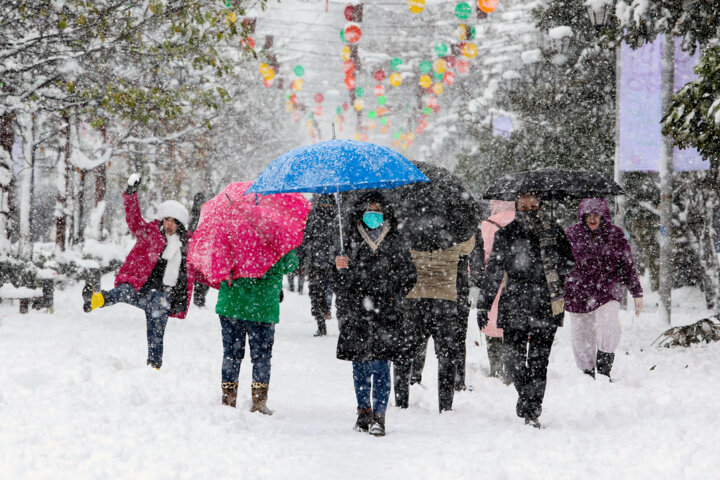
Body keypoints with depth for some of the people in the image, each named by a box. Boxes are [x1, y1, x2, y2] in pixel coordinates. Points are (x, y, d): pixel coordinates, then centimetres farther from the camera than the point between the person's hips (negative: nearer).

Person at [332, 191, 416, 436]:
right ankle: (364, 411, 20)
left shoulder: (395, 245, 7)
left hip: (385, 317, -2)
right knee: (360, 367, 6)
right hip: (355, 316, 2)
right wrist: (342, 271, -12)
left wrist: (393, 296, -1)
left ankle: (379, 416, -4)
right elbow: (339, 287, 8)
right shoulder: (352, 244, 8)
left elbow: (409, 278, 12)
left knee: (380, 367, -7)